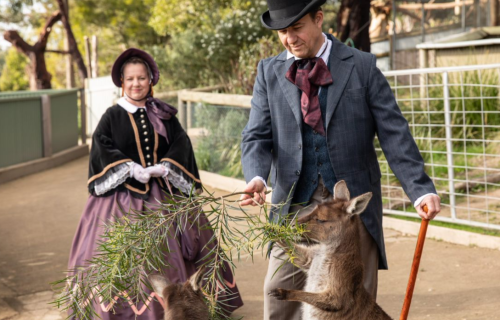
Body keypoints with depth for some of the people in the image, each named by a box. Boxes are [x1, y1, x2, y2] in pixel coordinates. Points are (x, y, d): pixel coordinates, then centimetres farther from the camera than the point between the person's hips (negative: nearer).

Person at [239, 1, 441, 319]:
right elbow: (257, 137, 2)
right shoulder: (269, 71, 8)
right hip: (296, 208, 2)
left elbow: (394, 134, -2)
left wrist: (421, 188, -13)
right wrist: (257, 177, -19)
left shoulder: (362, 66, 2)